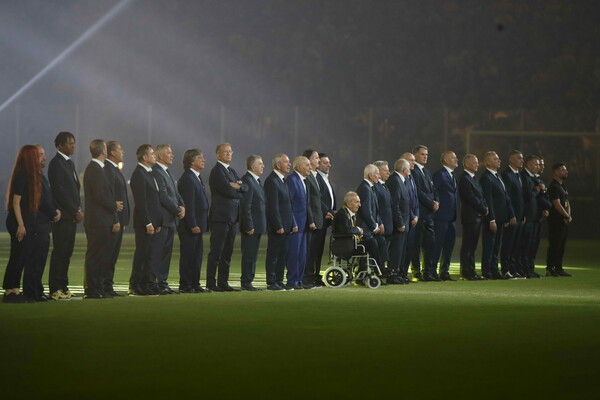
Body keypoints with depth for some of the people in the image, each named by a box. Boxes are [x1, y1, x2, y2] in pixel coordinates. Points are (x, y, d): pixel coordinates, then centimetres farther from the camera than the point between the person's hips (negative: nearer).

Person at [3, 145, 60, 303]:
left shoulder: (40, 177, 15)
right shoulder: (22, 176, -11)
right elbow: (16, 202, -15)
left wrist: (55, 212, 6)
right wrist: (20, 225, -20)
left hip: (40, 226, 9)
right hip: (25, 225, -9)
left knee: (38, 261, 9)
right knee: (18, 259, -6)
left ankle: (34, 293, 14)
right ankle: (10, 291, -2)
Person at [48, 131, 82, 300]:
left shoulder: (70, 163, 19)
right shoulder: (56, 164, -10)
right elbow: (59, 191, -16)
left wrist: (79, 209, 9)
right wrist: (76, 211, -14)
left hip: (72, 215, 9)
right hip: (62, 216, -9)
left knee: (66, 253, 9)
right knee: (60, 252, -8)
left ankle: (63, 288, 12)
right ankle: (55, 290, -6)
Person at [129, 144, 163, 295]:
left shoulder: (148, 173, 17)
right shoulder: (139, 174, -13)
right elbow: (140, 202, -18)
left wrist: (157, 222, 17)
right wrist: (148, 223, -19)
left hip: (152, 221, 9)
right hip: (144, 222, -9)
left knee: (150, 254, 9)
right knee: (142, 254, -6)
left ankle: (149, 285, 12)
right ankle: (136, 287, -3)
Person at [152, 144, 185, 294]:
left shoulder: (167, 172, 19)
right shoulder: (156, 172, -13)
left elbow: (175, 193, 21)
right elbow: (163, 196, -18)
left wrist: (182, 206, 2)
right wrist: (177, 210, -11)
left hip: (171, 220, 10)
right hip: (162, 220, -10)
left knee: (166, 253, 10)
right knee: (158, 253, -7)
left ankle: (163, 282, 14)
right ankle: (158, 283, -7)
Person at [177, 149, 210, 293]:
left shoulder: (196, 178, 17)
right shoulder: (187, 179, -15)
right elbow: (188, 204, -20)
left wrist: (200, 224, 17)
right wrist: (193, 225, -22)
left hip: (197, 225, 10)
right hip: (189, 226, -10)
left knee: (197, 255, 12)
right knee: (188, 255, -5)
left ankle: (195, 284, 18)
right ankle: (185, 286, -1)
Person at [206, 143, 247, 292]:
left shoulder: (231, 171, 20)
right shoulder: (217, 171, -8)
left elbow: (245, 188, 11)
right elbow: (227, 190, -19)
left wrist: (238, 186, -10)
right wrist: (239, 192, -1)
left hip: (232, 218, 9)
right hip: (220, 217, -9)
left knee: (227, 253, 9)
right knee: (216, 252, -7)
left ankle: (223, 283, 13)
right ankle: (211, 284, -5)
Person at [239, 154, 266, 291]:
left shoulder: (256, 180, 15)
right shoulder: (247, 181, -16)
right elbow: (245, 206, -20)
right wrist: (249, 226, -21)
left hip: (258, 225, 10)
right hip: (251, 225, -10)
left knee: (253, 255, 13)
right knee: (248, 255, -5)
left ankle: (248, 282, 18)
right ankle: (246, 283, -1)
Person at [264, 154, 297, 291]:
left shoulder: (283, 180, 16)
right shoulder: (272, 181, -14)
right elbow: (273, 206, -18)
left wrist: (293, 223, 13)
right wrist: (278, 226, -19)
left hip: (286, 225, 9)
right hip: (277, 226, -9)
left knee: (283, 254, 11)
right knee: (273, 254, -3)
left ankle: (279, 281, 17)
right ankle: (271, 283, 1)